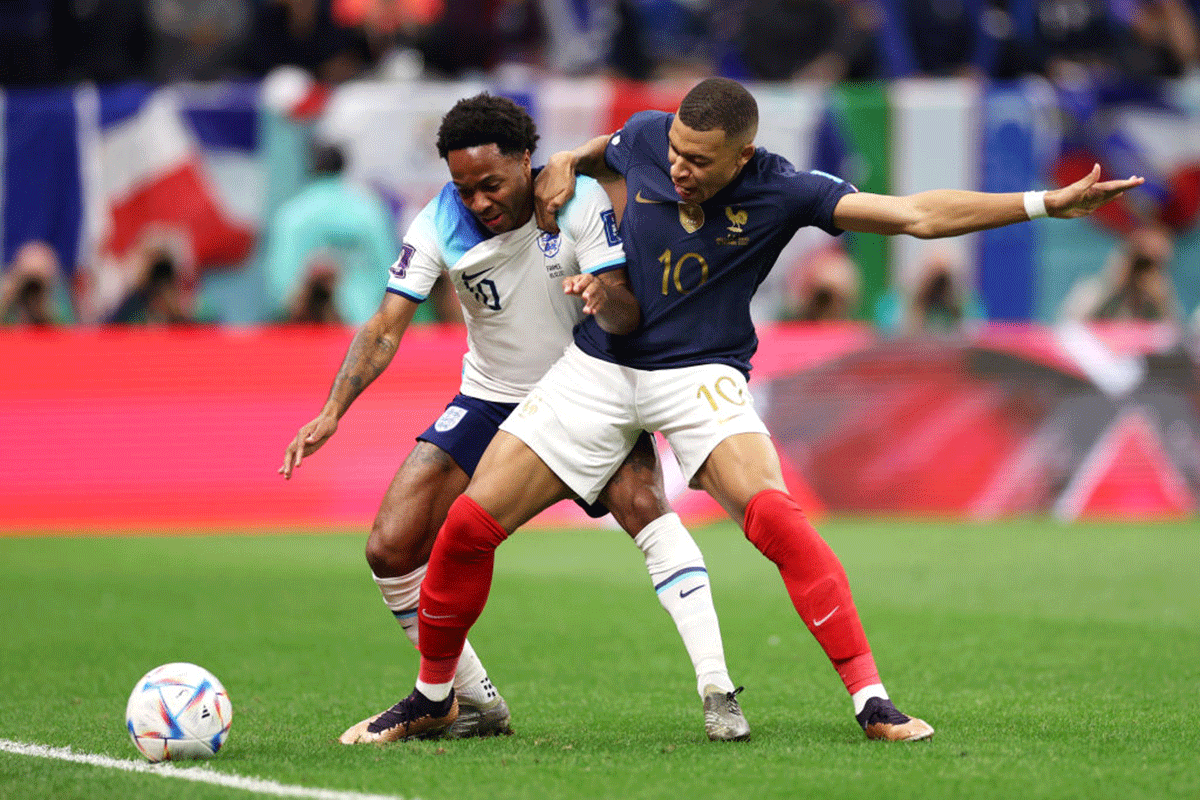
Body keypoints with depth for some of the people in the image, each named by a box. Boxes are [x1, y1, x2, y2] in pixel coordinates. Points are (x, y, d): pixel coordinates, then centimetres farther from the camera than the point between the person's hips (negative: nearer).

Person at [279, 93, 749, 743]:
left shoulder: (581, 200, -19)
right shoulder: (438, 225, -14)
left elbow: (628, 317, -25)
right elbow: (387, 325, -16)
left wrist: (602, 295, -49)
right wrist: (332, 412, -30)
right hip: (492, 399, 3)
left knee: (643, 503, -30)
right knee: (391, 549, -7)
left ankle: (716, 690, -29)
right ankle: (473, 702, 12)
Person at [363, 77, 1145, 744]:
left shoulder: (780, 191, -15)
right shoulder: (645, 137, -7)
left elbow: (916, 214, -19)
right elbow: (602, 153, 21)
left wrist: (1046, 203, -27)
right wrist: (565, 166, -2)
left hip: (702, 375, -3)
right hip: (599, 366, 3)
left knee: (776, 516, -29)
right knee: (470, 523, -5)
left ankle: (871, 699, -23)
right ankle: (434, 697, 17)